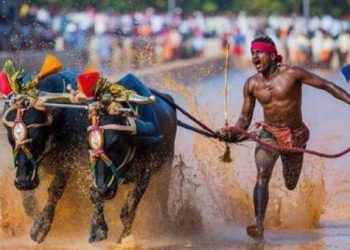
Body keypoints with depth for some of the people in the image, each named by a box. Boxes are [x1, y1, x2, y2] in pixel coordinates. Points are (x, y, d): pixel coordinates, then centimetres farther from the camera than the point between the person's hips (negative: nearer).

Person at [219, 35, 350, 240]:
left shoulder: (291, 73, -17)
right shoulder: (252, 84, -5)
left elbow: (327, 86, -16)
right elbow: (245, 117, 4)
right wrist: (235, 130, -18)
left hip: (295, 136, -1)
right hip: (269, 133, 1)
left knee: (291, 186, 15)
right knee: (262, 175, -26)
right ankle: (259, 226, -34)